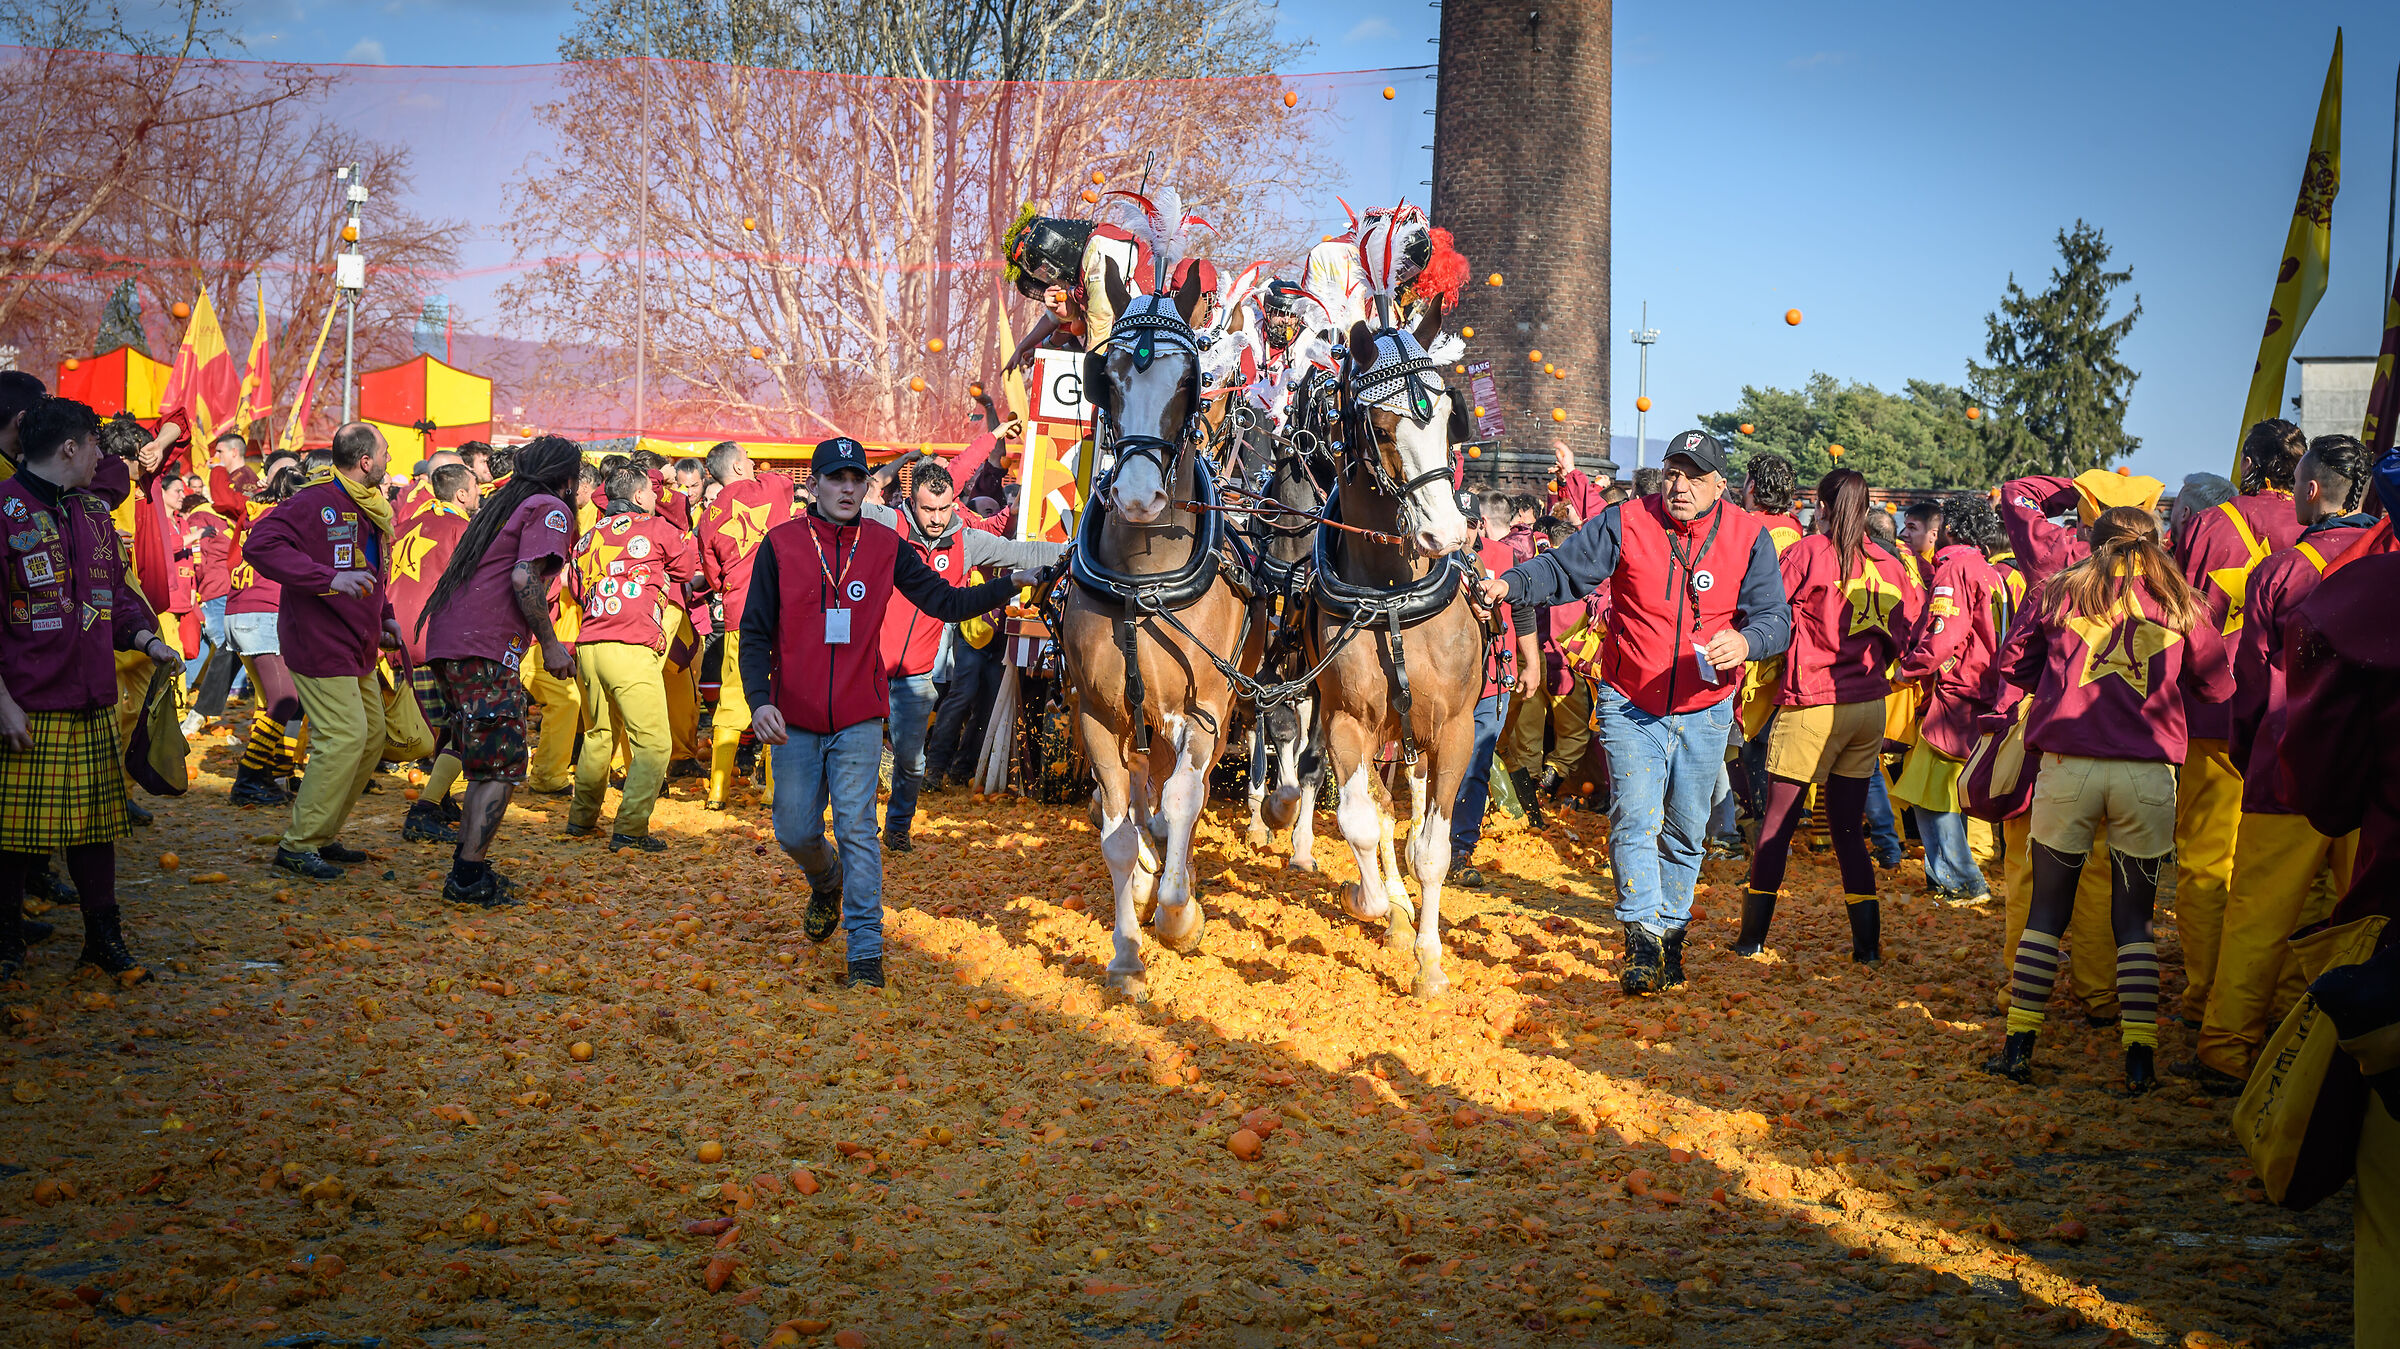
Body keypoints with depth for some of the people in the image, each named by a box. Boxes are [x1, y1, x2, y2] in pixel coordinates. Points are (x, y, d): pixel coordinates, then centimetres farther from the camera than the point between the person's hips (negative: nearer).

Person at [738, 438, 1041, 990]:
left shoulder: (886, 547, 3)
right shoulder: (780, 545, -1)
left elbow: (946, 602, 2)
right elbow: (756, 632, -1)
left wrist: (1010, 584, -11)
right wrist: (759, 700, -15)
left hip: (858, 720, -1)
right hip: (794, 719, 1)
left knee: (857, 830, -7)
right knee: (795, 832, 8)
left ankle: (866, 952, -4)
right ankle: (827, 883, 42)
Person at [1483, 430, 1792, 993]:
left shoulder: (1748, 537, -7)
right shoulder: (1626, 523, -9)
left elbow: (1776, 617, -8)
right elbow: (1562, 570, -7)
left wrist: (1745, 641, -30)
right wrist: (1511, 584, -26)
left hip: (1704, 710, 2)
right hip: (1630, 706, -2)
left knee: (1686, 831, 14)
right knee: (1635, 820, -12)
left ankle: (1671, 933, 30)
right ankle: (1642, 941, -10)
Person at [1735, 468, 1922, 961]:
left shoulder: (1807, 554, -9)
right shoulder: (1888, 564, 6)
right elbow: (1906, 628, 13)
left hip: (1812, 704, -5)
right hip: (1870, 705, 5)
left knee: (1777, 823, 4)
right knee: (1848, 828, 12)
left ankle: (1752, 937, 7)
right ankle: (1867, 943, 11)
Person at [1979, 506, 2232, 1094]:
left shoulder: (2059, 592, 9)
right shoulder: (2180, 603, 8)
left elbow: (2010, 666, 17)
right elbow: (2218, 687, 17)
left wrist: (2000, 713, 35)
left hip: (2066, 764, 0)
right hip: (2149, 773, 0)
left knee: (2046, 911, 9)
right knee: (2134, 918, 10)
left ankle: (2018, 1045, 8)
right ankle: (2140, 1056, 7)